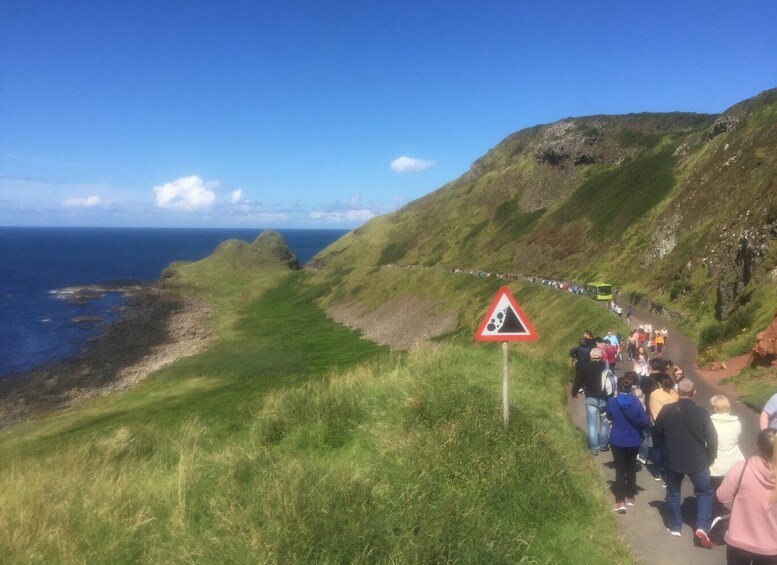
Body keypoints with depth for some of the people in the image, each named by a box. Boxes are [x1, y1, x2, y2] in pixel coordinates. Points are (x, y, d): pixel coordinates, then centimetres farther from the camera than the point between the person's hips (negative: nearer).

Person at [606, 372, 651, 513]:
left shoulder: (612, 401, -14)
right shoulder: (635, 401, -13)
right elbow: (645, 421, -12)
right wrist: (636, 427, 6)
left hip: (617, 441, -1)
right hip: (633, 441, 1)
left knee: (620, 470, 6)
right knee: (631, 468, 19)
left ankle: (620, 502, 0)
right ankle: (630, 497, 31)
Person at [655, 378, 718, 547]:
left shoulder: (666, 410, -12)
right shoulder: (702, 413, -16)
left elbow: (658, 432, 1)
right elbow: (712, 440, -10)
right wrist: (709, 459, 4)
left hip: (673, 461, 1)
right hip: (697, 462, -1)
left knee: (673, 493, 19)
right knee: (704, 492, 17)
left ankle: (675, 527, 29)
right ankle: (702, 528, 4)